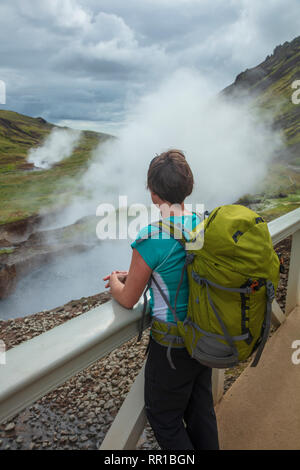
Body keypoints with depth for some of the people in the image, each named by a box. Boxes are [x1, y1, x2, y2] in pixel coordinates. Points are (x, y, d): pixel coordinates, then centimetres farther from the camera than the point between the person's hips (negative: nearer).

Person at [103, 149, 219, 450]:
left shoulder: (150, 238, -28)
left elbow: (127, 300, -14)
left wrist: (114, 283, 7)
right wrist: (133, 275, 10)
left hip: (173, 343, -7)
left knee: (163, 416, 20)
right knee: (200, 407, 28)